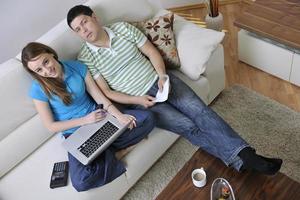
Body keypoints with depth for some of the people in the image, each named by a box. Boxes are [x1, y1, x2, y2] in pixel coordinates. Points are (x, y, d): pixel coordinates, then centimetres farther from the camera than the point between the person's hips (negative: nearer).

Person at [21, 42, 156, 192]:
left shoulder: (77, 66, -5)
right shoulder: (39, 89, -12)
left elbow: (99, 96, -3)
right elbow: (51, 126, -8)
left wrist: (119, 115, -17)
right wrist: (85, 120, -15)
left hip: (100, 117, 4)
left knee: (147, 118, -12)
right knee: (81, 182, -29)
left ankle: (105, 150, -12)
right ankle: (106, 153, -4)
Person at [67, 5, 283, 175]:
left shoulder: (123, 28, 2)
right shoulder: (85, 59, -5)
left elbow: (151, 52, 5)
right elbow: (105, 92, -6)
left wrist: (162, 75, -11)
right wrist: (137, 99, -16)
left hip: (159, 80, 3)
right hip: (138, 100, -3)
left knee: (199, 110, -16)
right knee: (188, 126, -16)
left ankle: (245, 153, -17)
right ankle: (239, 160, -12)